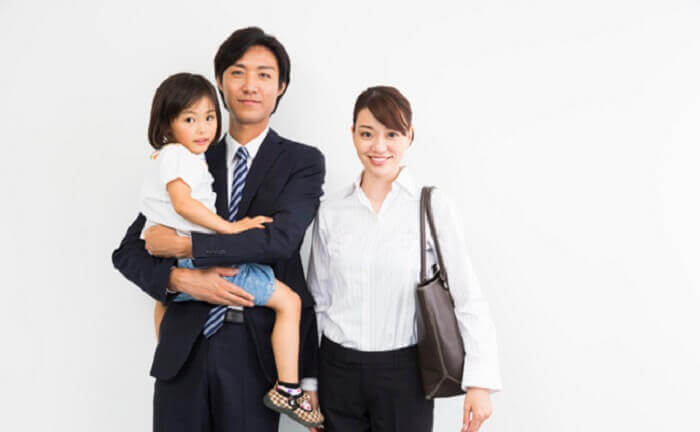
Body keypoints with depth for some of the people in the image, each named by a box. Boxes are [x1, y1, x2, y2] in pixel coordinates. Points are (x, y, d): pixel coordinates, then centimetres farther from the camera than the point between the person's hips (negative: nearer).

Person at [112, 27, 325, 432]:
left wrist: (182, 245, -15)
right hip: (184, 347, 3)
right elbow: (128, 252, 7)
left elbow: (280, 238, -17)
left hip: (256, 348, -2)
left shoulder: (303, 162, 1)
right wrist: (182, 279, -12)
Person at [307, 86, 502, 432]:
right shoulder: (331, 211, 2)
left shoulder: (433, 207, -7)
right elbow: (317, 300, 9)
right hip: (338, 371, 3)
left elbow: (466, 298, -8)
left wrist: (479, 382, -14)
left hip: (404, 374, -2)